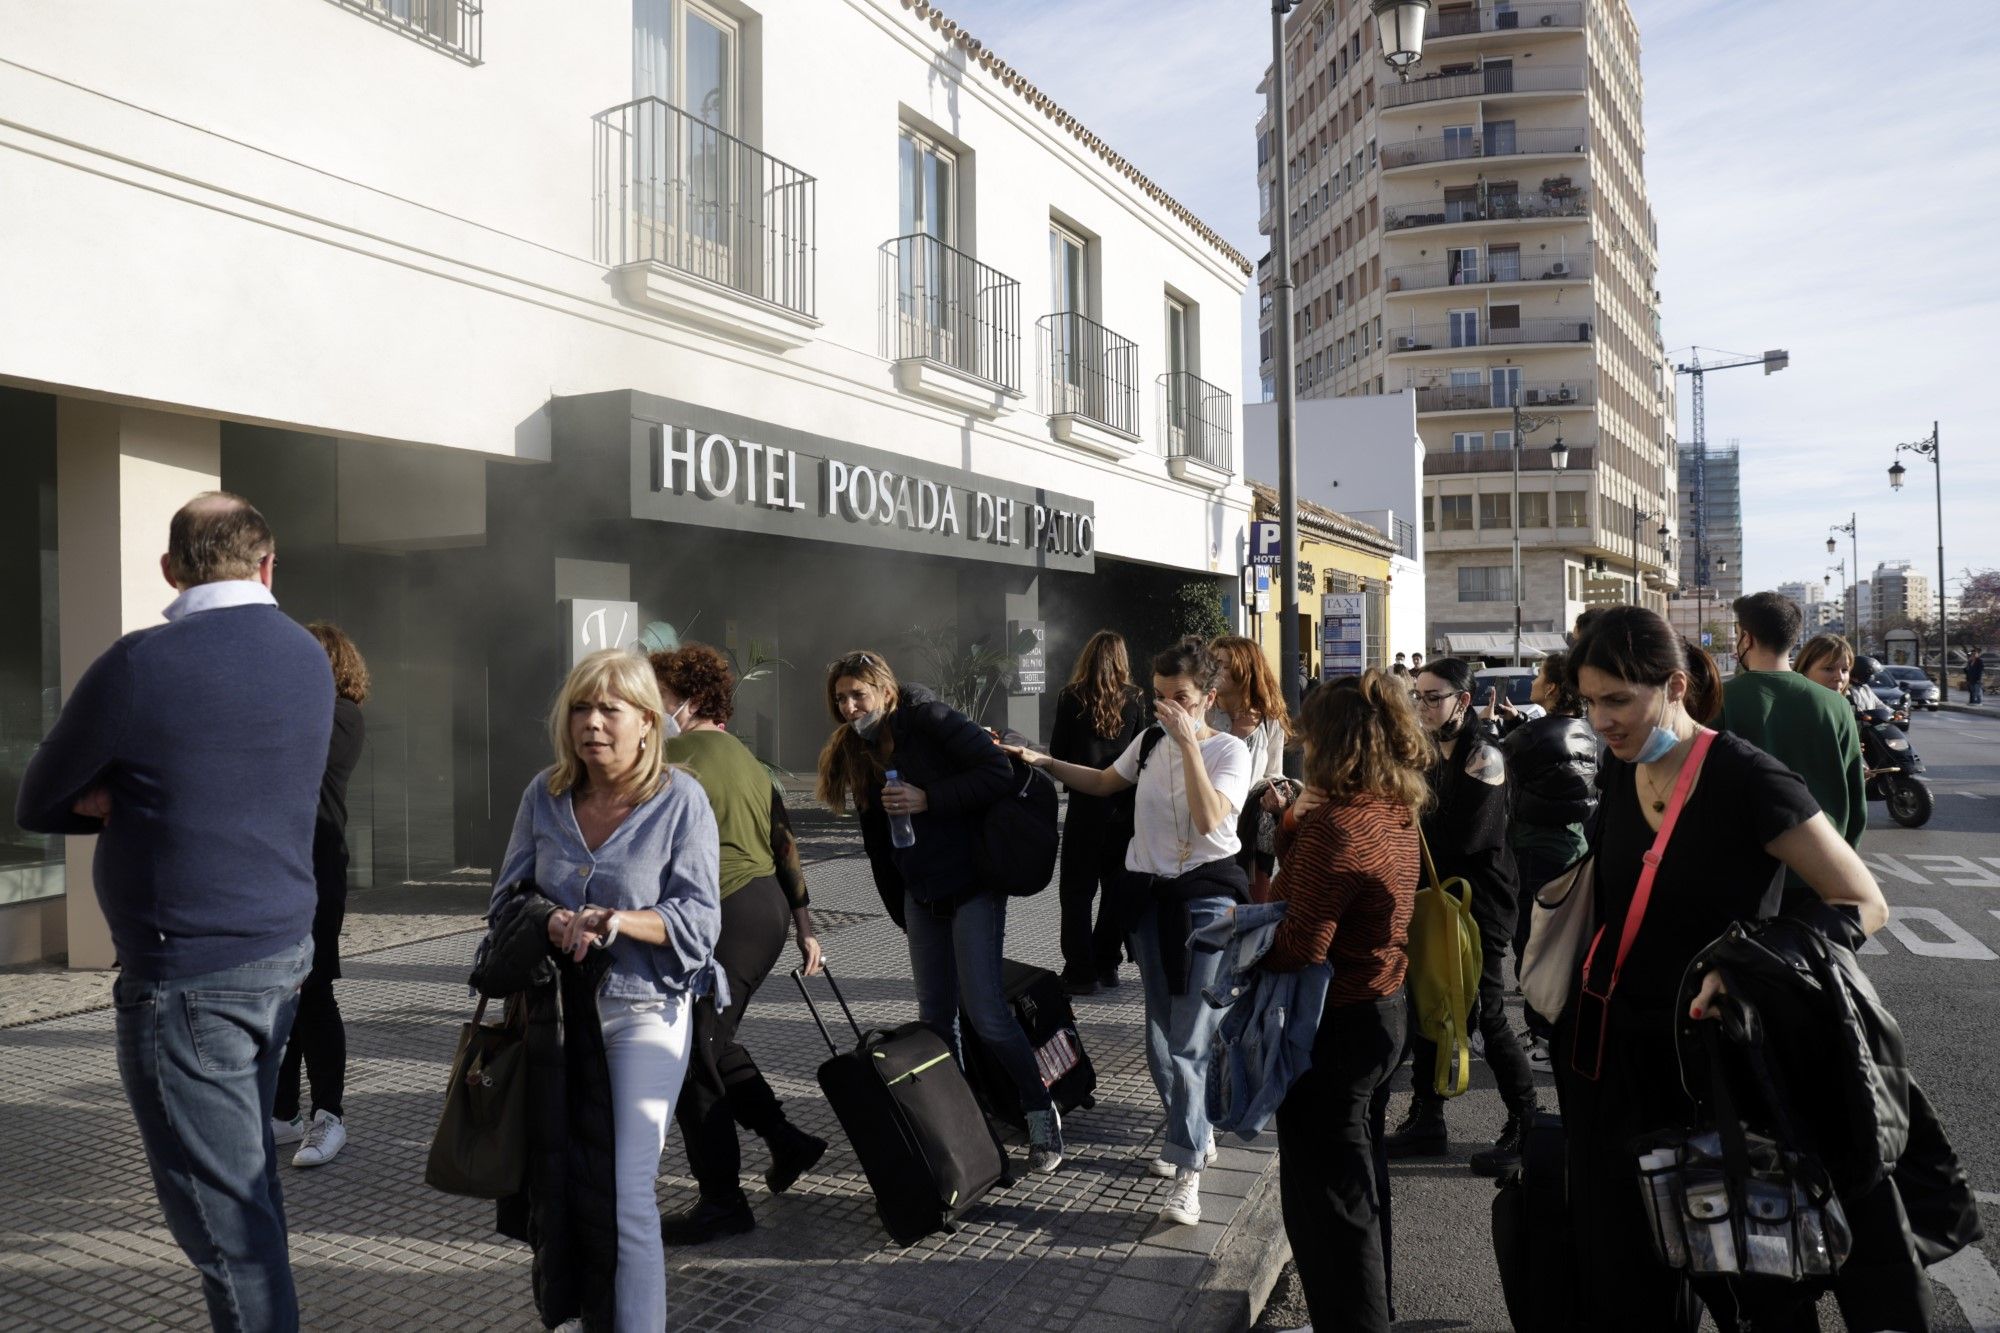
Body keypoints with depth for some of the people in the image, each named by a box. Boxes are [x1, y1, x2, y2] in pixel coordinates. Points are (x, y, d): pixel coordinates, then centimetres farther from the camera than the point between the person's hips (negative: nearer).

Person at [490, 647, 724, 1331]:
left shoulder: (681, 799, -9)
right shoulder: (544, 794, 2)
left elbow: (699, 919, -11)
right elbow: (507, 896, 7)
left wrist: (619, 921, -26)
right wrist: (551, 922, -15)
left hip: (642, 1012, -4)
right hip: (556, 1010, 5)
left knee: (624, 1195, -11)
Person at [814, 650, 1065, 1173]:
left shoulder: (931, 720, -12)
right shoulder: (856, 752, 9)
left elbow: (998, 772, -22)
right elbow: (876, 840, 15)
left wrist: (927, 799, -23)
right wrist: (899, 906, 15)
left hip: (972, 885, -7)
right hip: (921, 896, 7)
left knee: (986, 1013, -9)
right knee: (935, 1015, 9)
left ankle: (1042, 1114, 8)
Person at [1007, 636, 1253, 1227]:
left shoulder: (1229, 750, -9)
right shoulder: (1150, 740, 6)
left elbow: (1209, 819, -25)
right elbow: (1103, 783, 20)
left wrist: (1188, 743, -25)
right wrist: (1042, 761, 10)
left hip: (1207, 895, -6)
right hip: (1148, 891, 6)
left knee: (1191, 1037, -11)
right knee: (1160, 1032, 12)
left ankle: (1187, 1169, -6)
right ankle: (1192, 1134, 31)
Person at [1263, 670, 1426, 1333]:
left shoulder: (1334, 822, -26)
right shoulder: (1396, 813, 3)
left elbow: (1300, 948, -27)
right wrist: (1293, 820, 0)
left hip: (1335, 1024, -10)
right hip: (1383, 1010, 10)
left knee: (1324, 1196, 6)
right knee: (1361, 1172, 26)